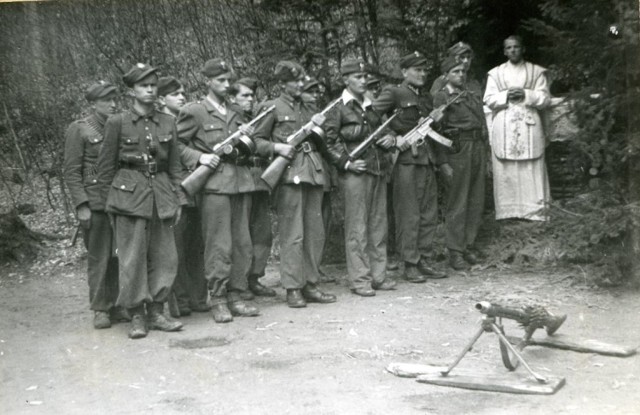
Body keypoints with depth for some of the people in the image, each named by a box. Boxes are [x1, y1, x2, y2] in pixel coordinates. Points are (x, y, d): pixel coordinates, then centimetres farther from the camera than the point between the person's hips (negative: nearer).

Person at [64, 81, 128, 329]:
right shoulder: (78, 130, -2)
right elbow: (71, 172, -5)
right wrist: (81, 205, -13)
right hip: (94, 204, -5)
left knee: (117, 256, 7)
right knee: (98, 257, -1)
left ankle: (112, 304, 18)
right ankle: (99, 309, 8)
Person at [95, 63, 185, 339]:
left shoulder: (167, 123, 9)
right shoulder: (117, 123, -1)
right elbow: (105, 168, 3)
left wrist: (178, 200, 8)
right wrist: (107, 205, 1)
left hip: (161, 195, 4)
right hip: (129, 193, -4)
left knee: (164, 257, 4)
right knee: (132, 258, -2)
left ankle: (156, 312, 17)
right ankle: (136, 317, 8)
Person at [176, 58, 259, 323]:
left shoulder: (235, 114, 20)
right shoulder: (194, 112, 2)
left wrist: (247, 138, 6)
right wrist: (199, 157, -13)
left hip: (241, 182, 6)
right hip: (214, 184, -6)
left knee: (242, 243, 6)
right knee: (219, 245, -6)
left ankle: (235, 296, 15)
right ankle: (218, 301, 2)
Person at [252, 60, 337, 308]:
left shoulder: (309, 108, 20)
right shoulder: (272, 108, 4)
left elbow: (323, 143, 25)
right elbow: (257, 140, 4)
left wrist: (320, 127, 5)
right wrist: (277, 147, -13)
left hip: (314, 172, 6)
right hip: (290, 173, -6)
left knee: (315, 232, 6)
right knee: (292, 234, -6)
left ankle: (310, 285, 15)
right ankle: (293, 289, 1)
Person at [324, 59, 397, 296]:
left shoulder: (371, 105, 17)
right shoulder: (338, 108, -4)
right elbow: (330, 141, -6)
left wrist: (390, 140, 8)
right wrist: (346, 163, -15)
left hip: (379, 170, 7)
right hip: (356, 173, -7)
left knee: (379, 225, 10)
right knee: (357, 228, -2)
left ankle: (378, 275, 18)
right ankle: (359, 280, 3)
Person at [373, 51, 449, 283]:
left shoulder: (426, 98, 20)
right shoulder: (393, 93, -1)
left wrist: (442, 162, 21)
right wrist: (394, 137, -17)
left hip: (427, 160, 7)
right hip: (407, 161, -7)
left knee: (429, 214, 8)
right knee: (408, 215, -3)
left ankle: (424, 261, 16)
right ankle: (410, 265, 4)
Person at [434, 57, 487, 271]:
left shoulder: (474, 95, 19)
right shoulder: (442, 97, -2)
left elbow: (483, 123, 20)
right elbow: (437, 127, -8)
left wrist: (485, 155, 15)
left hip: (478, 147, 7)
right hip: (458, 148, -7)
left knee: (476, 201, 9)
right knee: (457, 203, -4)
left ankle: (469, 245, 19)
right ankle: (455, 252, 1)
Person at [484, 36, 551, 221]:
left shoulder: (537, 72, 8)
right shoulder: (496, 73, 11)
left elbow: (545, 99, 2)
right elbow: (488, 99, 4)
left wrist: (525, 95, -12)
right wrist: (506, 95, -12)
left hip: (529, 126, -1)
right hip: (503, 128, 1)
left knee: (531, 171, -3)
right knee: (505, 171, -1)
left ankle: (534, 211, 1)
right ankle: (507, 211, 4)